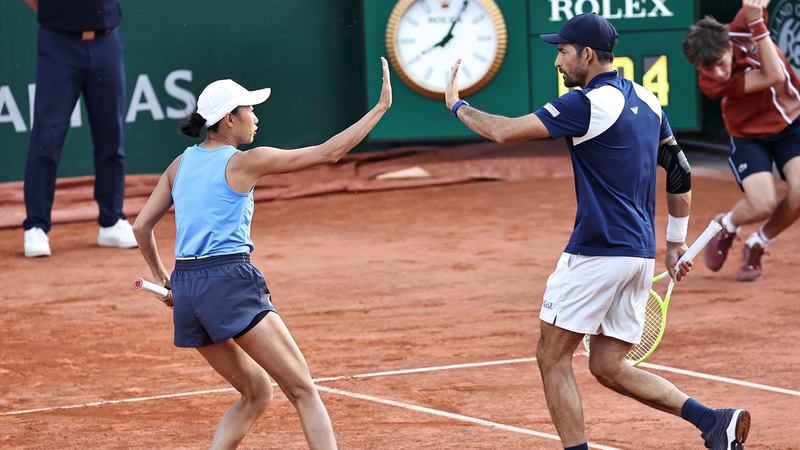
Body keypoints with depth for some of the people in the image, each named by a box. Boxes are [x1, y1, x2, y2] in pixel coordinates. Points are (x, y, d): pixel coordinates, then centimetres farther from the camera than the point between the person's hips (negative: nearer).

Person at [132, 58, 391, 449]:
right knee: (303, 391, -6)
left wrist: (161, 278, 27)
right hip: (229, 283, -7)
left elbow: (141, 226, 15)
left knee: (257, 392, 18)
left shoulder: (181, 163, 14)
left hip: (184, 286, 7)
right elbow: (329, 152, -4)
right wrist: (381, 107, 3)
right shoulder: (245, 163, -4)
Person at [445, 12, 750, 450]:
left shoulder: (589, 104, -14)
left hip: (596, 253, -8)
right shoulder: (645, 99, 12)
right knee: (608, 367, 12)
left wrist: (458, 106, 3)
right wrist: (676, 242, 26)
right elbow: (680, 173, 19)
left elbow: (506, 132, -15)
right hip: (641, 254, 8)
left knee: (552, 356, 3)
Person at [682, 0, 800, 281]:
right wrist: (758, 24, -41)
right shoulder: (711, 84, -30)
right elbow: (773, 77, -34)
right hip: (750, 136, -3)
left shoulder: (741, 29, -21)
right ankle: (726, 226, 17)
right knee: (763, 205, -22)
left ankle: (757, 245, 12)